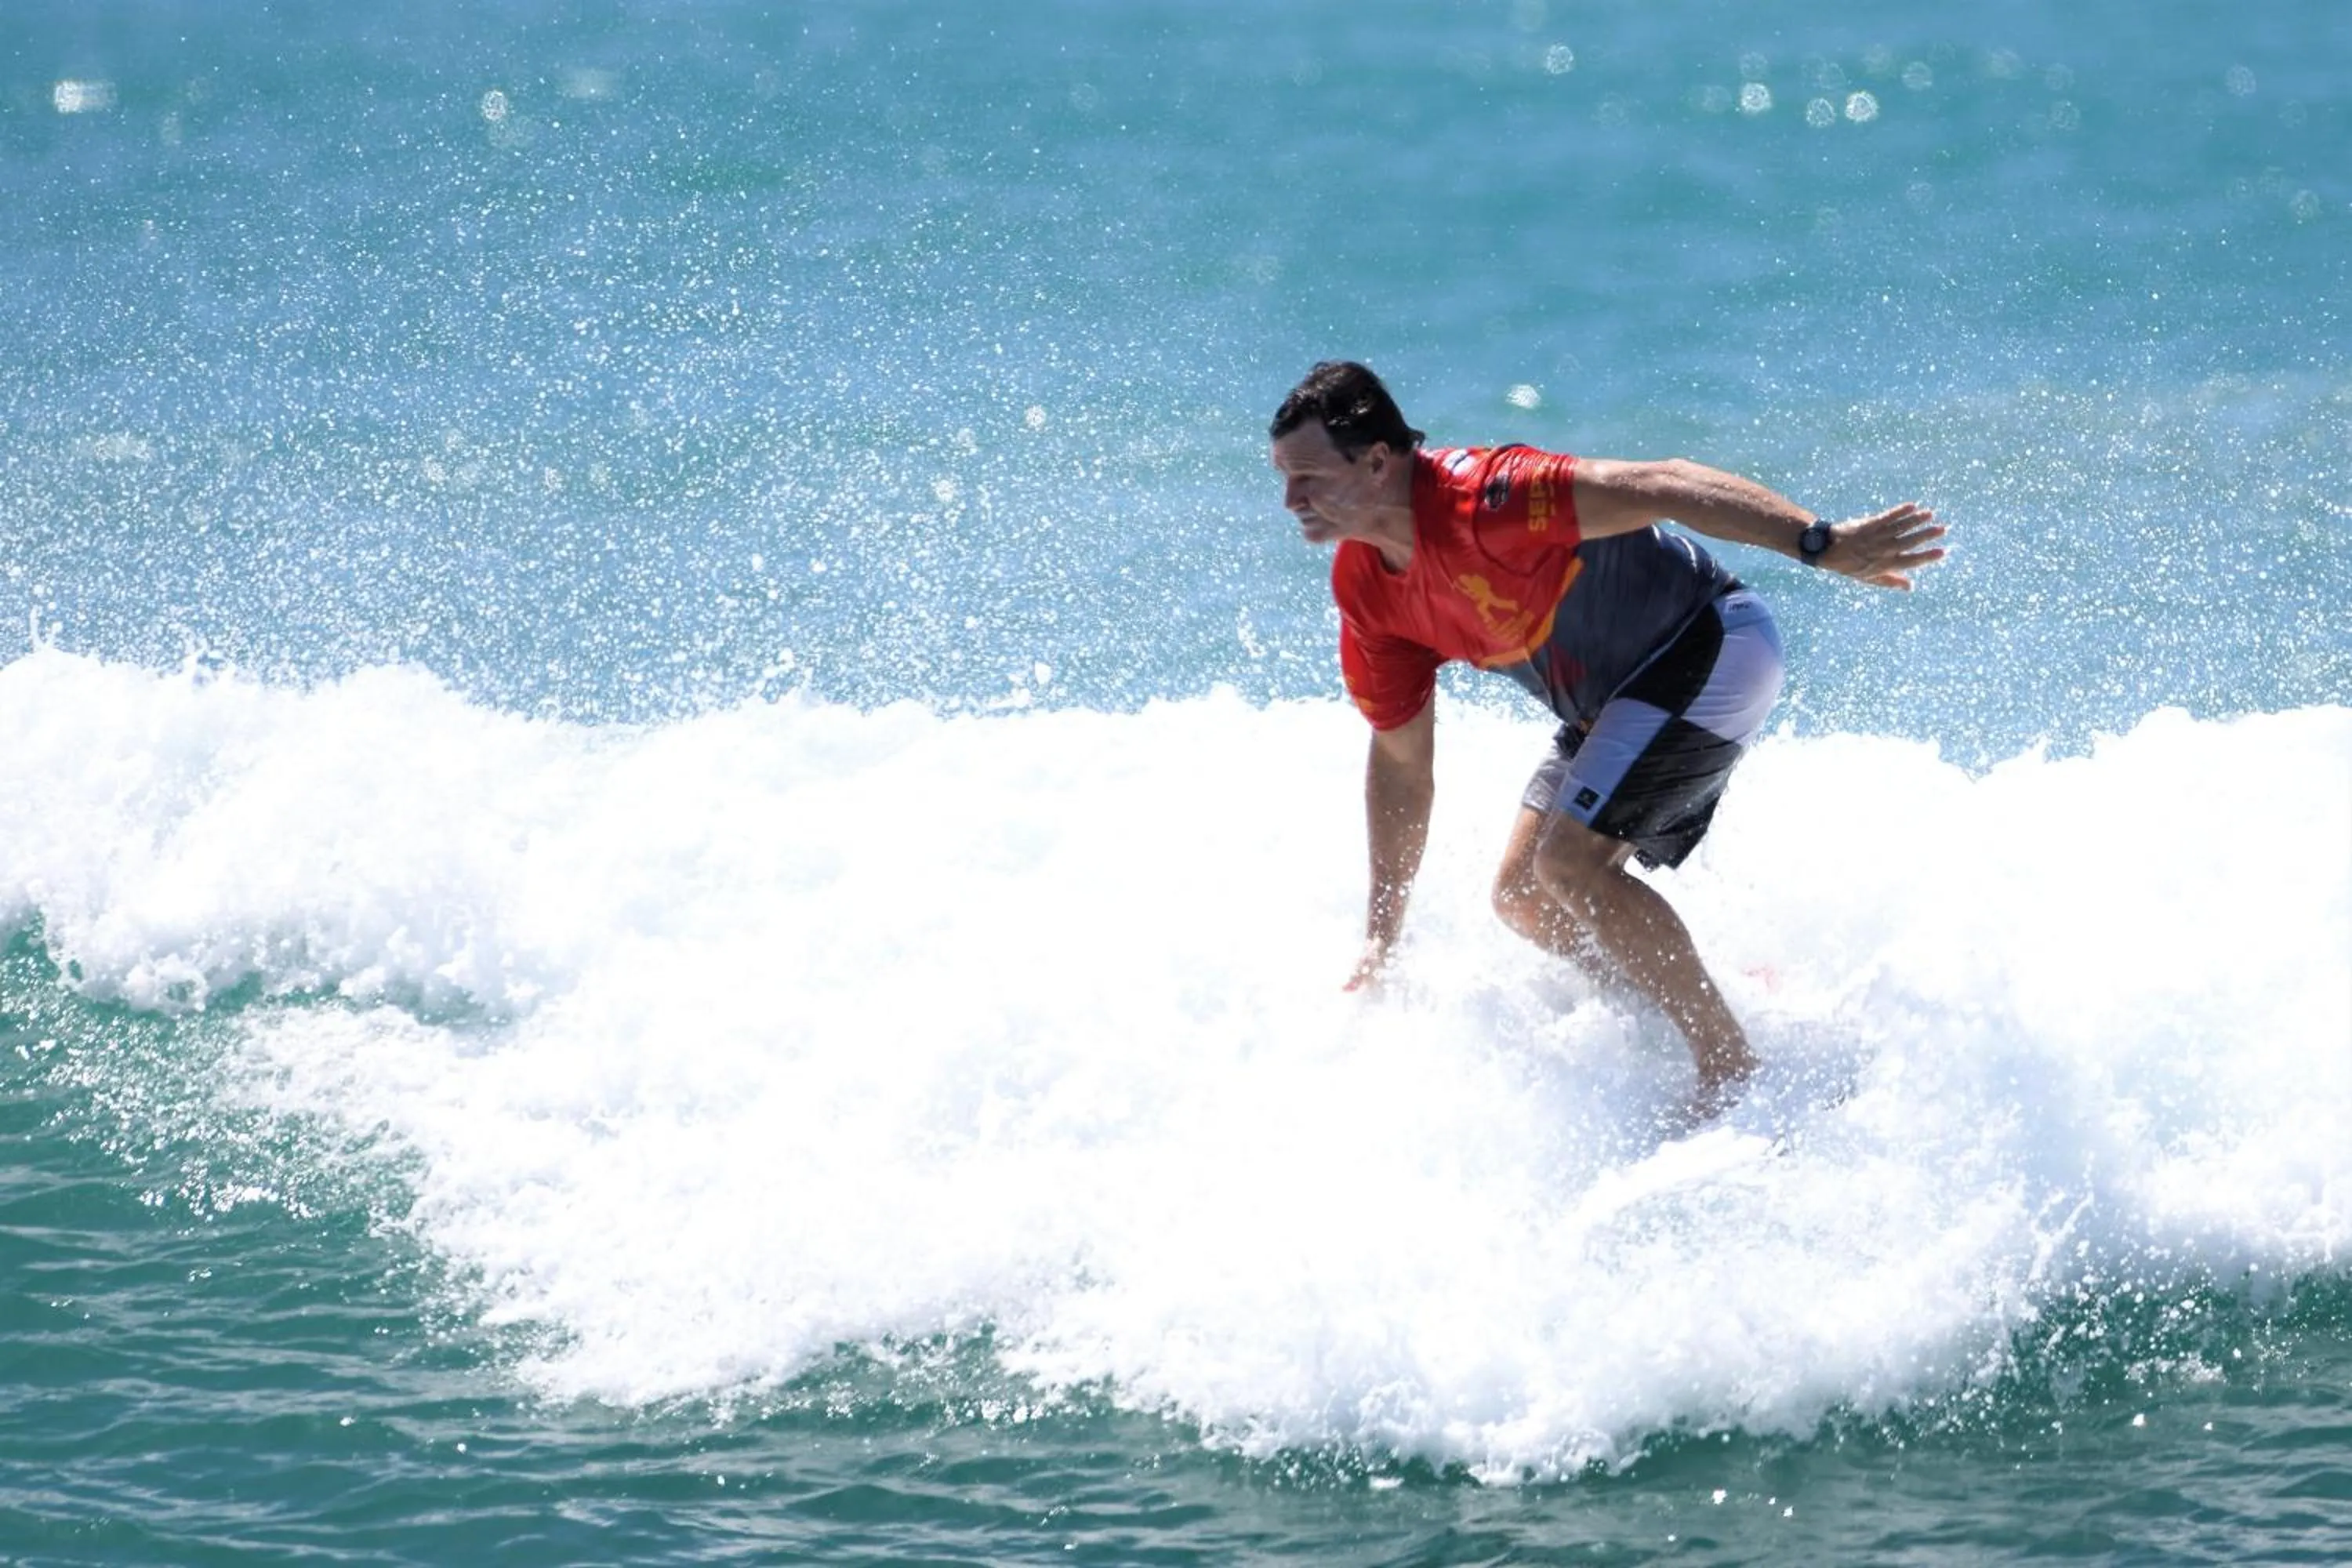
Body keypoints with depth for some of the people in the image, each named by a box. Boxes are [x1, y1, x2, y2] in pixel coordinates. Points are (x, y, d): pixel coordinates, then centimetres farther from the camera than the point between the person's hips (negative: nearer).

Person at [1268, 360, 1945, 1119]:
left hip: (1714, 649, -9)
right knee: (1523, 896, 8)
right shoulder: (1364, 590, -2)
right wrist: (1379, 945, 8)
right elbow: (1400, 760, 7)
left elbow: (1660, 486, -33)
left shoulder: (1476, 501, -28)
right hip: (1617, 699, 9)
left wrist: (1820, 544, -40)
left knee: (1571, 863, -20)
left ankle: (1738, 1074, -12)